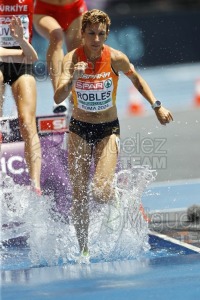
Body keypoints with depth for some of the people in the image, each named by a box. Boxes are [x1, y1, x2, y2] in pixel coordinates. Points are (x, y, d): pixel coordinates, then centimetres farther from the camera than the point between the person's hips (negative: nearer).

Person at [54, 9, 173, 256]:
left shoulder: (116, 59, -14)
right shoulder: (71, 59, -17)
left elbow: (137, 80, 6)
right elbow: (58, 98, -29)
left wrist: (157, 106, -3)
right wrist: (73, 79, -47)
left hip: (108, 129, -1)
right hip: (79, 129, 1)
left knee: (102, 193, -16)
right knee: (79, 196, 0)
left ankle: (115, 198, 21)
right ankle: (83, 250, 15)